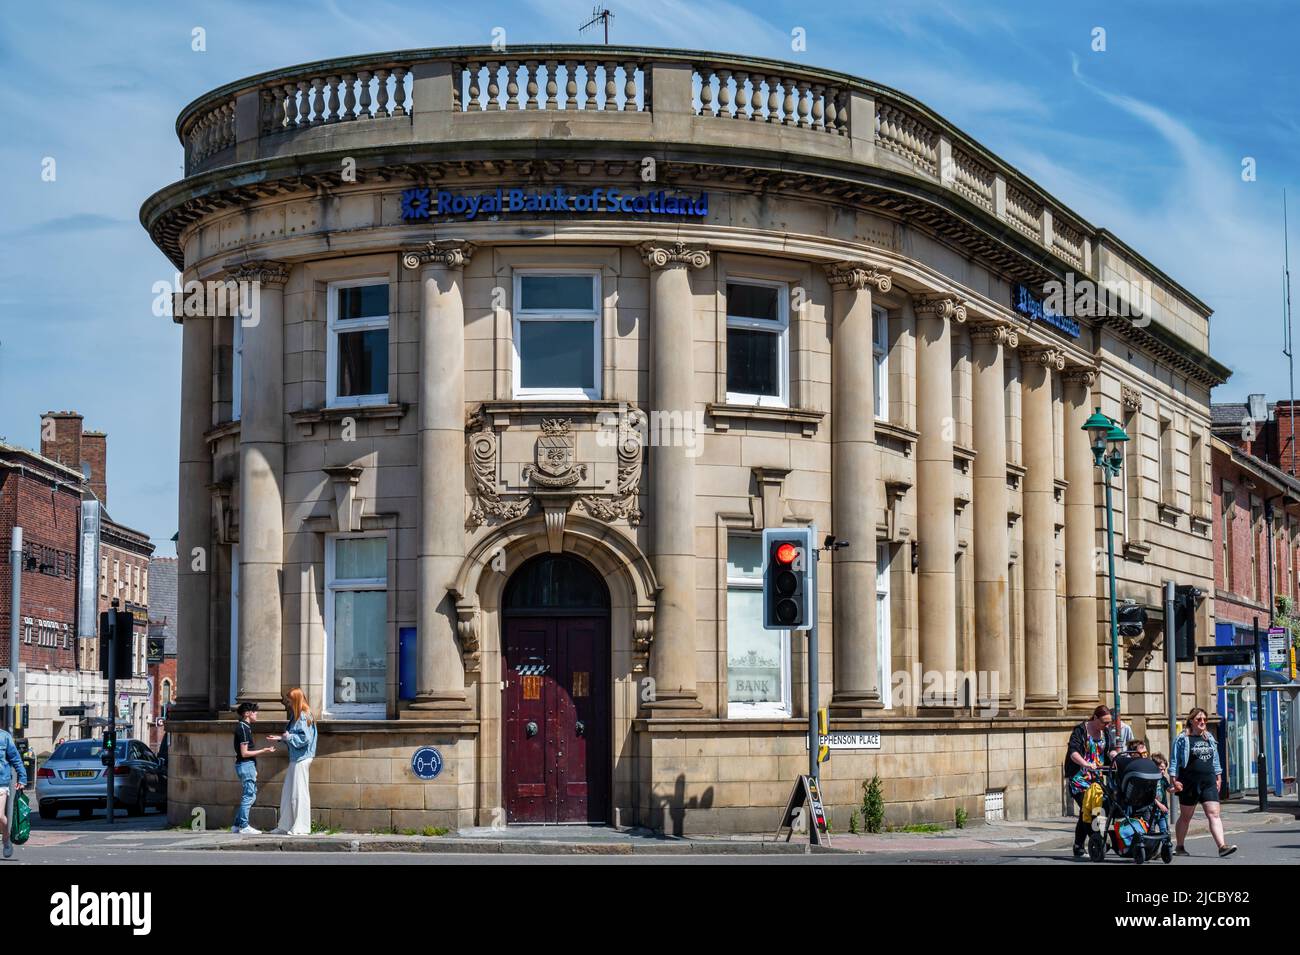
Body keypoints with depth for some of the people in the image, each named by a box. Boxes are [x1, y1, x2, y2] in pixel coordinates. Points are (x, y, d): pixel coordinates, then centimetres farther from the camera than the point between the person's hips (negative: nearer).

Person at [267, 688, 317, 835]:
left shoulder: (303, 716, -13)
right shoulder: (297, 716, 16)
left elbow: (305, 738, -21)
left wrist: (289, 737, -10)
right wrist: (280, 739, 15)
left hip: (301, 760, -10)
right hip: (296, 759, 10)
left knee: (299, 793, -6)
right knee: (287, 794, 13)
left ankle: (301, 828, -1)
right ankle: (286, 827, 18)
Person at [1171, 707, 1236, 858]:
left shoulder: (1209, 738, 13)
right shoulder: (1183, 739, -3)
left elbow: (1215, 759, 20)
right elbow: (1175, 761, -4)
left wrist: (1218, 777, 16)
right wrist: (1175, 780, -10)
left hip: (1209, 782, 4)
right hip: (1189, 783, -4)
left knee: (1214, 814, -9)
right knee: (1185, 816, 7)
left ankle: (1222, 846, -18)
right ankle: (1179, 847, 20)